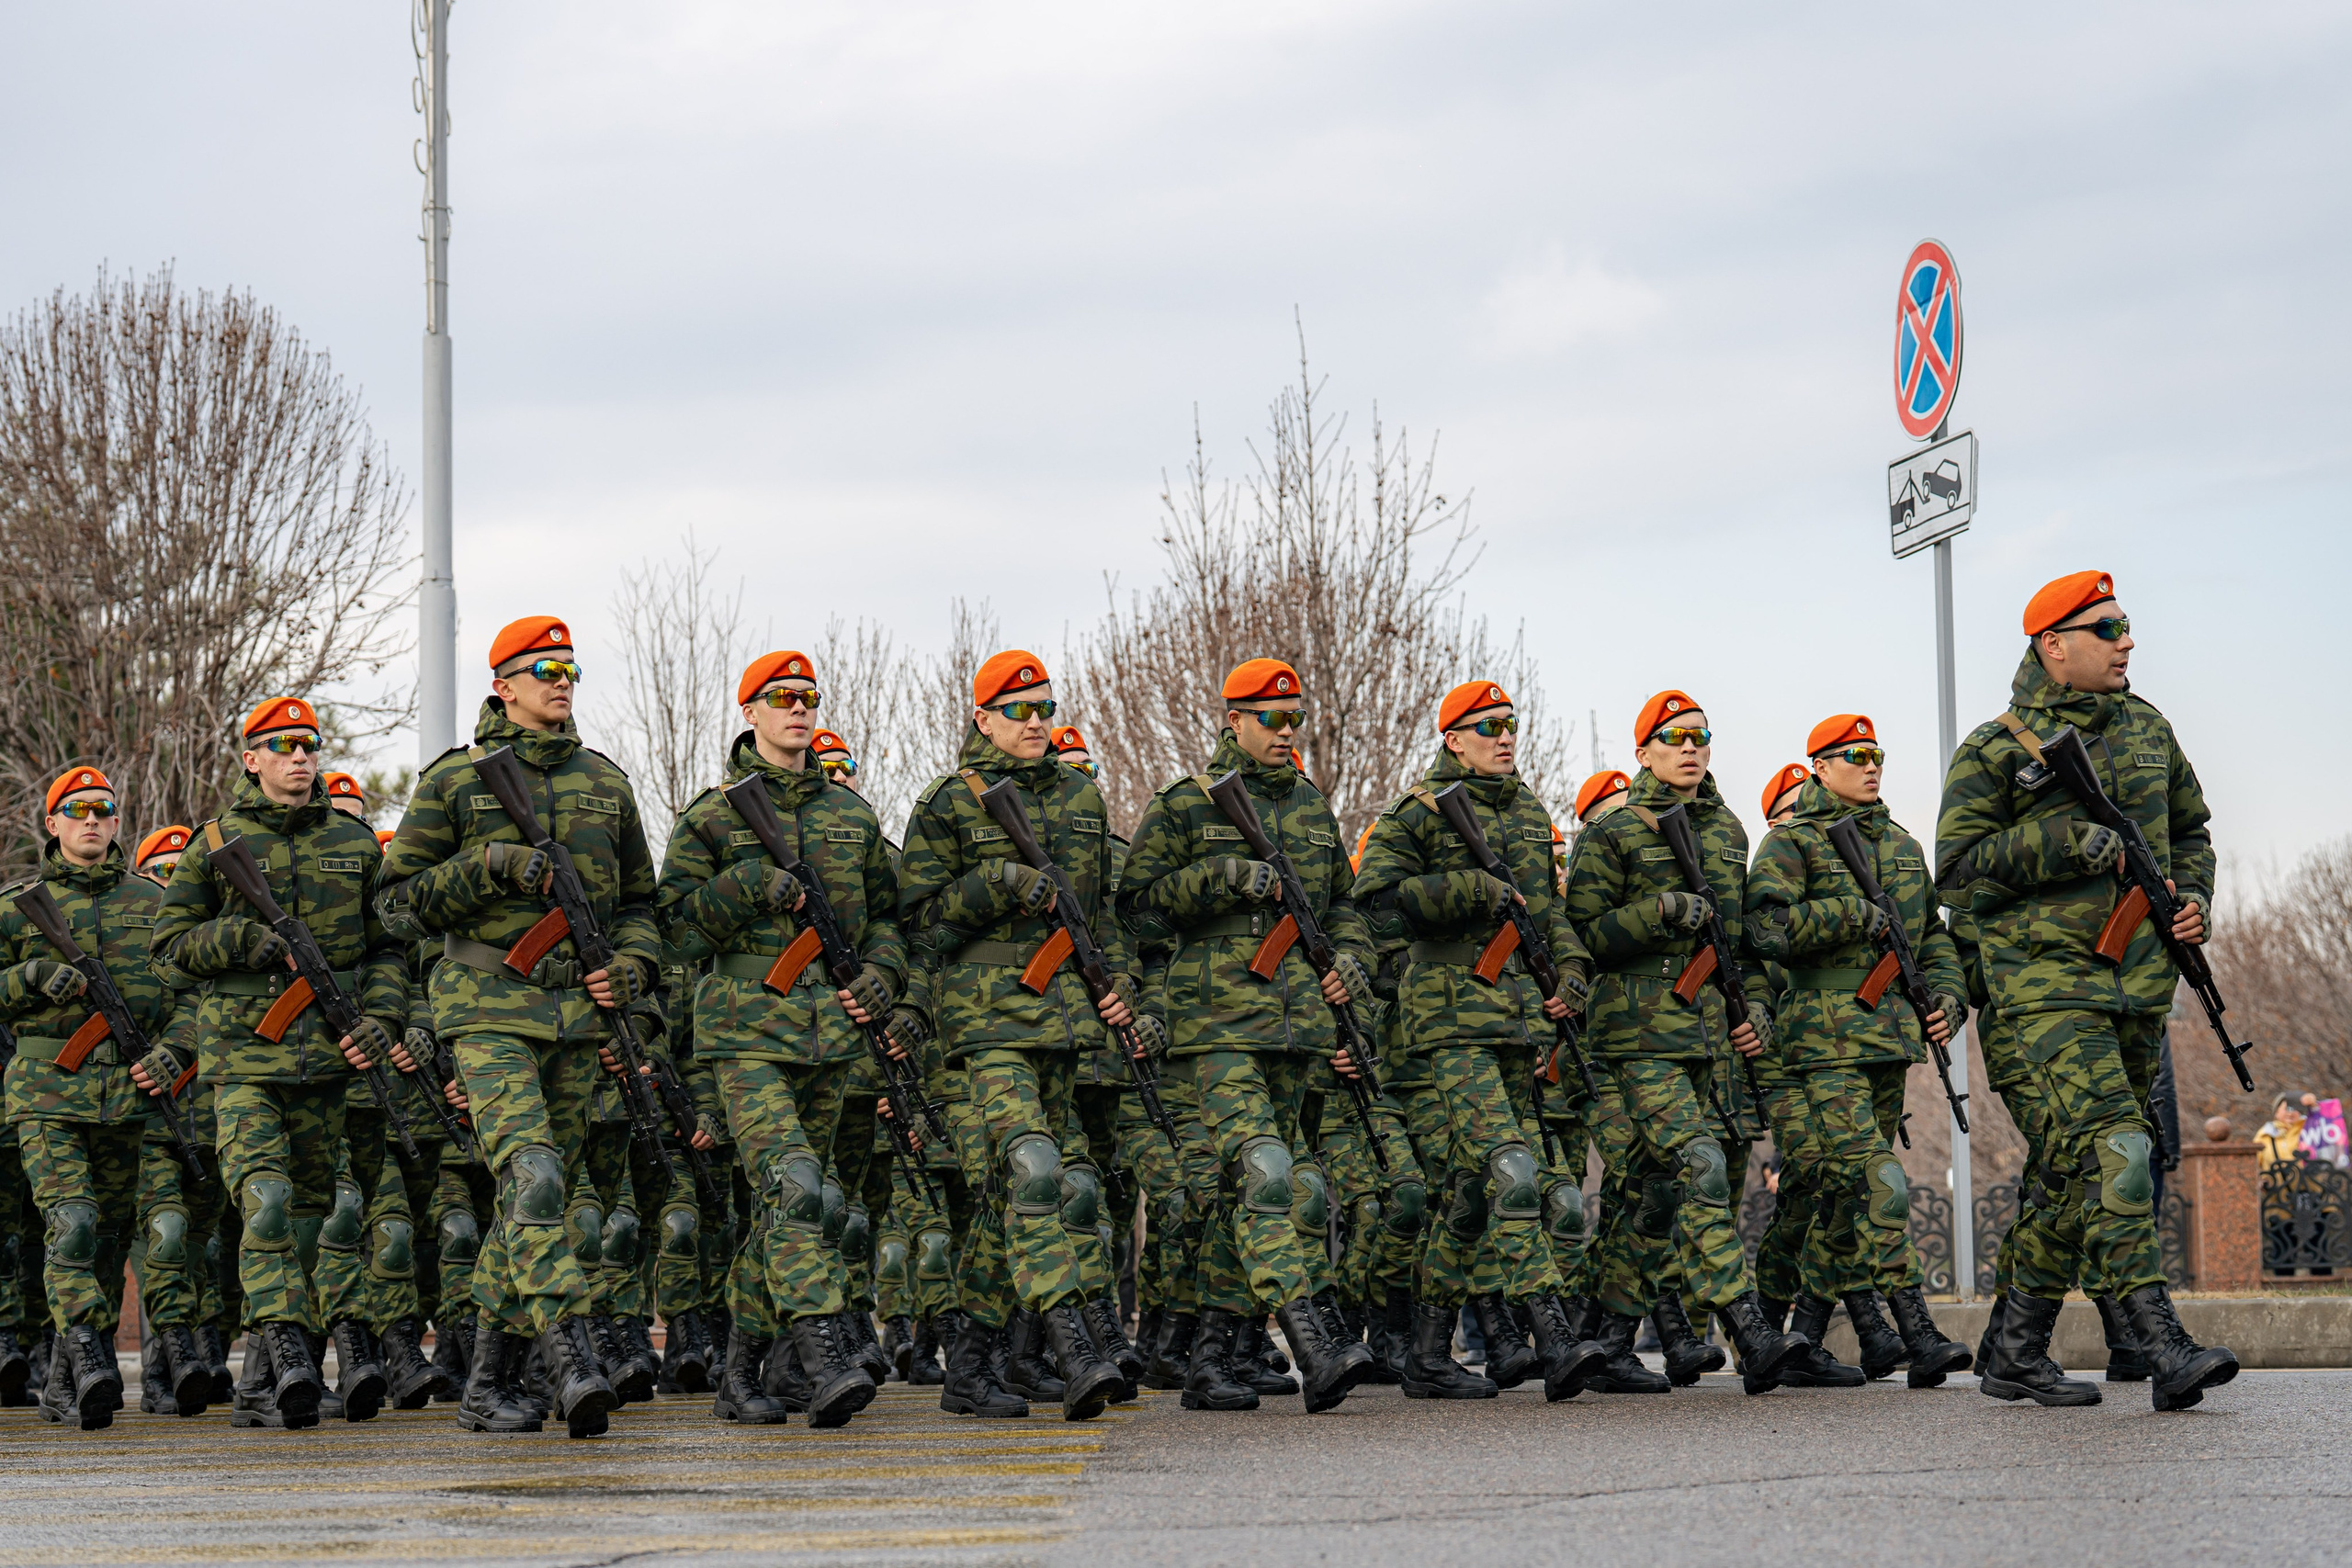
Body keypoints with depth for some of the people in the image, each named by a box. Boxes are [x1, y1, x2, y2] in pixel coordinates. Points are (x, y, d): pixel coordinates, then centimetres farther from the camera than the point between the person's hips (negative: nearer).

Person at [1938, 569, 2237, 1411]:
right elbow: (1957, 867, -8)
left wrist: (2193, 895, 7)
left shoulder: (2146, 728, 14)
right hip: (2047, 977, -6)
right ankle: (2161, 1348, -26)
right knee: (2116, 1151, -21)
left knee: (2078, 1171, 9)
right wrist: (2063, 844, -18)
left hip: (2140, 979, 6)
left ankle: (2016, 1350, 19)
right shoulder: (1997, 748, -3)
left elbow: (2190, 828, 26)